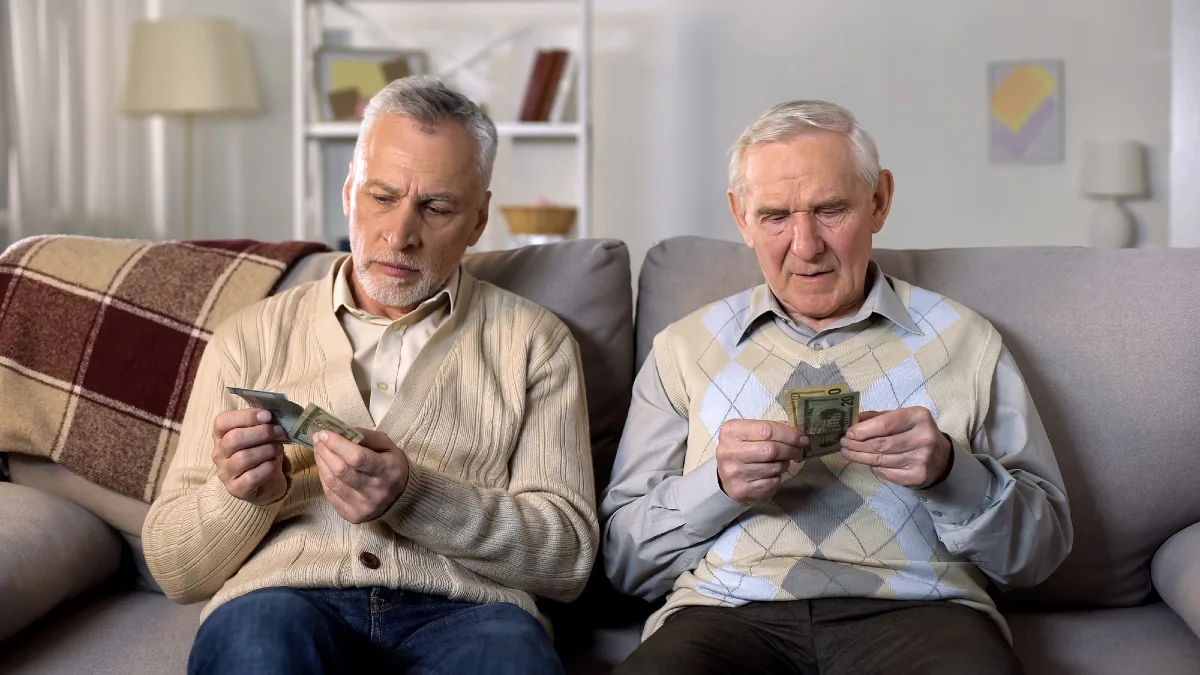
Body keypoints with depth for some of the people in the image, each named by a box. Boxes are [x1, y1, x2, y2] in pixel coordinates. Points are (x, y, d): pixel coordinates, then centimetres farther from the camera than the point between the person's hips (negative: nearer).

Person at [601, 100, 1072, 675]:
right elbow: (623, 558, 11)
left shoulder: (963, 342, 14)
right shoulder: (683, 349, 15)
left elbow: (1043, 548, 12)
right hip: (730, 611, 0)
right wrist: (717, 483, -8)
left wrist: (949, 472, -8)